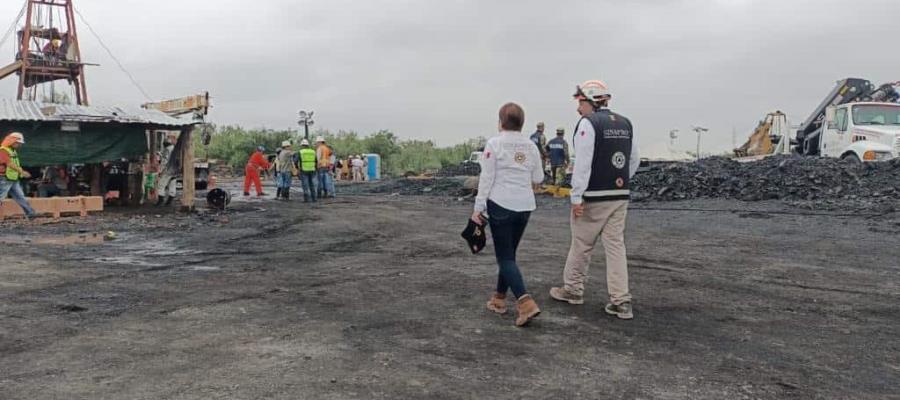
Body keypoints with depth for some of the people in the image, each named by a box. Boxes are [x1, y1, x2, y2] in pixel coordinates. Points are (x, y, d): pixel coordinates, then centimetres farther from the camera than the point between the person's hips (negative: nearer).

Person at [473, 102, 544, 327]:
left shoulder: (494, 144, -8)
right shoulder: (531, 146, 5)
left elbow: (486, 178, -10)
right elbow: (538, 178, 9)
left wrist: (478, 208, -6)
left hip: (501, 205, -5)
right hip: (525, 207, 5)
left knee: (505, 258, -2)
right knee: (509, 254, 18)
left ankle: (526, 303, -17)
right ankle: (499, 299, 27)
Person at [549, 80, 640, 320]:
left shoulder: (588, 123, -11)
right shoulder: (625, 124, 10)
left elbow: (583, 163, -17)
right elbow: (634, 161, 15)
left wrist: (576, 197, -15)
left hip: (594, 197, -6)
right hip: (620, 196, 6)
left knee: (581, 245, 9)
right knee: (616, 246, 7)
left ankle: (573, 290, 25)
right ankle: (621, 302, 5)